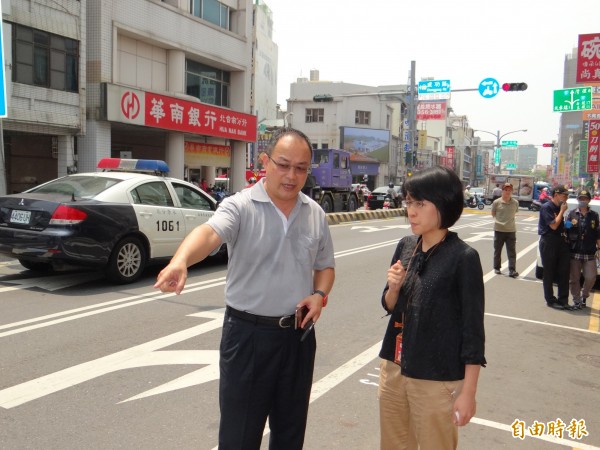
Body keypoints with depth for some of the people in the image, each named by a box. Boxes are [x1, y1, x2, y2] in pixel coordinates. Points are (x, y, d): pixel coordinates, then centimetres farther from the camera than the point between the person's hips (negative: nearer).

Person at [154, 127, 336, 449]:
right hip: (248, 334, -4)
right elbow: (209, 233, -31)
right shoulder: (240, 206, -11)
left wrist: (320, 294, -6)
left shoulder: (316, 215, 5)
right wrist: (180, 261, -51)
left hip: (298, 335, 5)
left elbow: (325, 266, 15)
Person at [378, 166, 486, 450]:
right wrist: (393, 288, -11)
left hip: (436, 379, -5)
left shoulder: (463, 258, -15)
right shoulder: (405, 246, 2)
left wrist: (468, 392, -11)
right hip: (394, 369, 6)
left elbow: (473, 328, -12)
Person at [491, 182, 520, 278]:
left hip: (511, 230, 1)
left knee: (512, 251, -2)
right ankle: (496, 268, 26)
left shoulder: (515, 202, -1)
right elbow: (493, 213, 8)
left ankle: (512, 270, -2)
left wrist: (509, 220, 9)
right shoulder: (496, 202, -6)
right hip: (499, 230, -1)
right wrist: (498, 220, 5)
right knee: (497, 250, 12)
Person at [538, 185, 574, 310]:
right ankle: (550, 300, 13)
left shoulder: (559, 208, 13)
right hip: (548, 242, -7)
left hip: (560, 241, 8)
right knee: (549, 273, 3)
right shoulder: (546, 207, -11)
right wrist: (562, 211, -10)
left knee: (564, 272, 6)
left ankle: (563, 300, 13)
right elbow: (553, 225, -17)